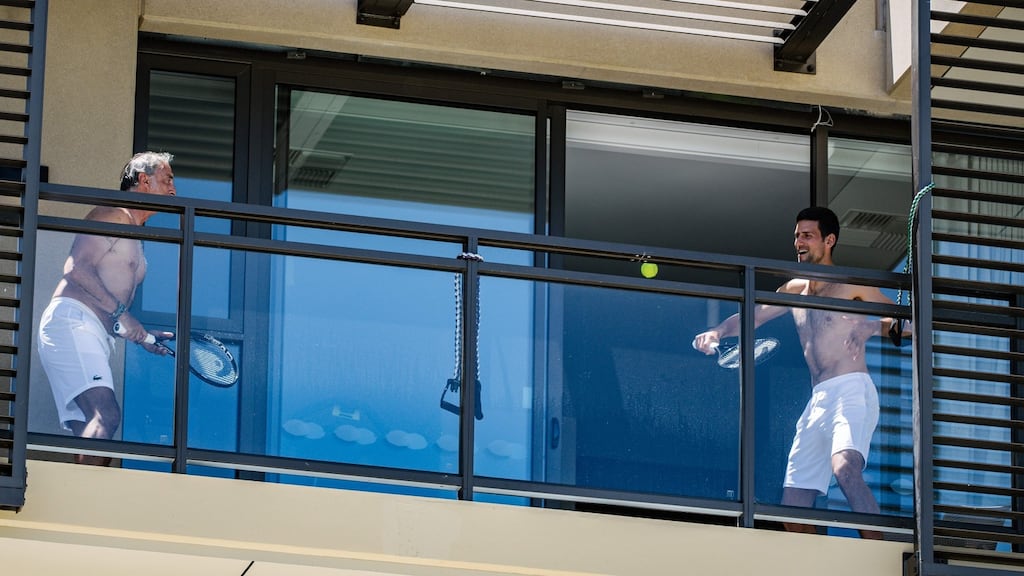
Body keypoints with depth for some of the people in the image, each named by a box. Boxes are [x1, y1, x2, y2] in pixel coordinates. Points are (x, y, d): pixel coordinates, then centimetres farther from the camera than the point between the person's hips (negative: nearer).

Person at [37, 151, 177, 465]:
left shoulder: (135, 242, 29)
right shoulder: (114, 215, 1)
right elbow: (77, 268, -13)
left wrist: (144, 337, 17)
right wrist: (121, 313, -16)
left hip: (95, 336, 10)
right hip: (71, 321, -10)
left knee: (93, 435, -2)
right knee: (106, 415, -27)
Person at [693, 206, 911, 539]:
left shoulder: (851, 285, 2)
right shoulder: (794, 290, 21)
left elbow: (907, 323, 2)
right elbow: (751, 317, 20)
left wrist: (873, 328, -17)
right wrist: (716, 333, 0)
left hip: (852, 390, -8)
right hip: (817, 400, 8)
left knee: (845, 468, -34)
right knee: (793, 506, 0)